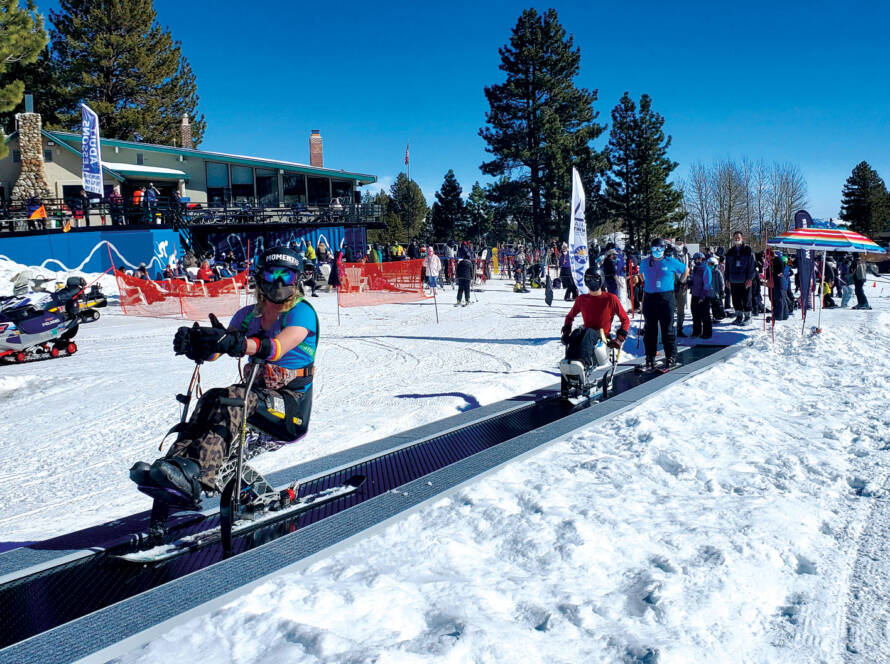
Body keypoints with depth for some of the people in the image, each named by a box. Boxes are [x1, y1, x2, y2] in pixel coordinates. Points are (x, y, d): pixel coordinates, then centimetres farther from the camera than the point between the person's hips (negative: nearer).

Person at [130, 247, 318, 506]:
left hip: (291, 403, -5)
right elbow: (215, 351, -1)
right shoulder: (248, 315, 12)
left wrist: (235, 343, -45)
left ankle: (194, 474, -52)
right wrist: (193, 343, -25)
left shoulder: (302, 312, -6)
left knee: (232, 398, -33)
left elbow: (276, 348, -27)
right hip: (257, 393, 6)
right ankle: (174, 462, -43)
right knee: (210, 399, -25)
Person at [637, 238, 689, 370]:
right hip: (649, 299, 3)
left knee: (668, 329, -2)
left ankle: (671, 357, 6)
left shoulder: (671, 262, 2)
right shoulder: (645, 263, 10)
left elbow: (686, 270, 16)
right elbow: (641, 273, 32)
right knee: (650, 330, 6)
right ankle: (650, 358, 12)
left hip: (666, 298, -3)